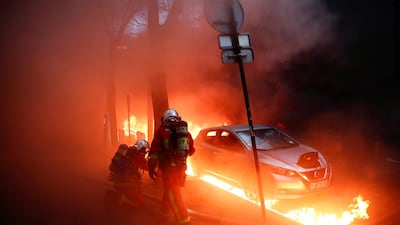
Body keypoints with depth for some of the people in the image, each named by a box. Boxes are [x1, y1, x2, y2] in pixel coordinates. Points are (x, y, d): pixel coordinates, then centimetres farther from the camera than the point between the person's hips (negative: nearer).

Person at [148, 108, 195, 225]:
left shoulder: (162, 130, -4)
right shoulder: (185, 130, 9)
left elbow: (154, 151, -8)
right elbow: (191, 151, 18)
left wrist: (151, 167, -2)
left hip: (169, 168, -5)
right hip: (181, 168, 5)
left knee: (174, 197, -2)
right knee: (169, 192, 21)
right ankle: (164, 214, 35)